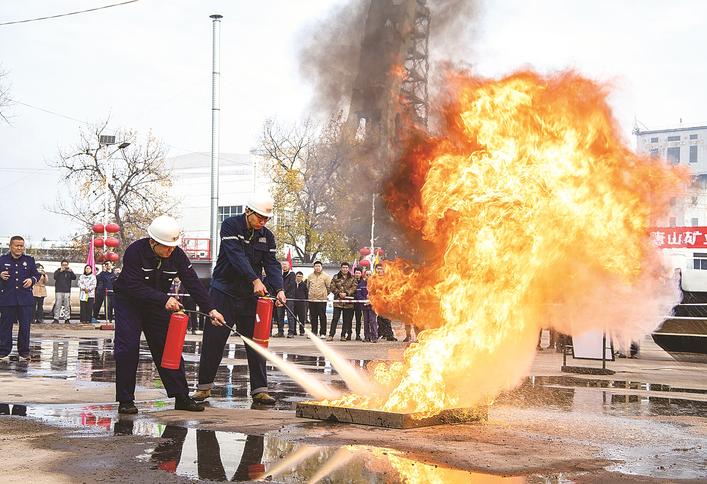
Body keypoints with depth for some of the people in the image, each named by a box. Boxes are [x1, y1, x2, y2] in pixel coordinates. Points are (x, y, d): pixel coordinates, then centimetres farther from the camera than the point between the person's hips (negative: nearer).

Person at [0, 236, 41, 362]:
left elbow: (36, 274, 14)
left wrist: (32, 280, -6)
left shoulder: (29, 260, 11)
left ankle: (24, 352, 10)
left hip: (25, 299, 1)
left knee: (25, 326, 2)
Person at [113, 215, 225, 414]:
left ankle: (181, 397, 5)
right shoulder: (134, 252, -26)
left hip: (159, 304, 4)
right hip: (128, 302, -4)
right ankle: (125, 400, -4)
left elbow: (193, 283, -13)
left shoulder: (177, 254, -14)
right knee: (127, 348, -13)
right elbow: (135, 287, -32)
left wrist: (210, 309, -23)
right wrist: (164, 299, -39)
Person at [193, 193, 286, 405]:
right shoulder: (230, 226, -9)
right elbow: (236, 256, -23)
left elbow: (272, 264, -3)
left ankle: (259, 389, 5)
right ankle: (204, 386, 13)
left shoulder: (267, 236, 5)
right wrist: (255, 280, -34)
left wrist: (279, 289, -21)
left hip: (250, 296, 4)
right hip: (224, 292, -4)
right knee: (213, 340, 0)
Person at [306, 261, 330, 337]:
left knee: (322, 316, -5)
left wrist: (325, 294, 6)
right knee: (313, 317, 8)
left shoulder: (326, 276, -1)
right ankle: (313, 332, 15)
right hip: (312, 299, 4)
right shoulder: (310, 276, 12)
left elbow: (329, 287, 2)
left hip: (322, 299, -4)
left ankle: (323, 333, -1)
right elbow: (308, 286, 23)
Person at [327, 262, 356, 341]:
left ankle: (343, 335, 12)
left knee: (347, 320, 4)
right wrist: (339, 293, -12)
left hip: (348, 302, 1)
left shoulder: (352, 278, 8)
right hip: (338, 301, -1)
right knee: (335, 318, -5)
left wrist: (346, 293, -14)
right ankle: (331, 335, -5)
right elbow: (332, 287, 2)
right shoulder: (336, 277, 8)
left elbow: (354, 288, -1)